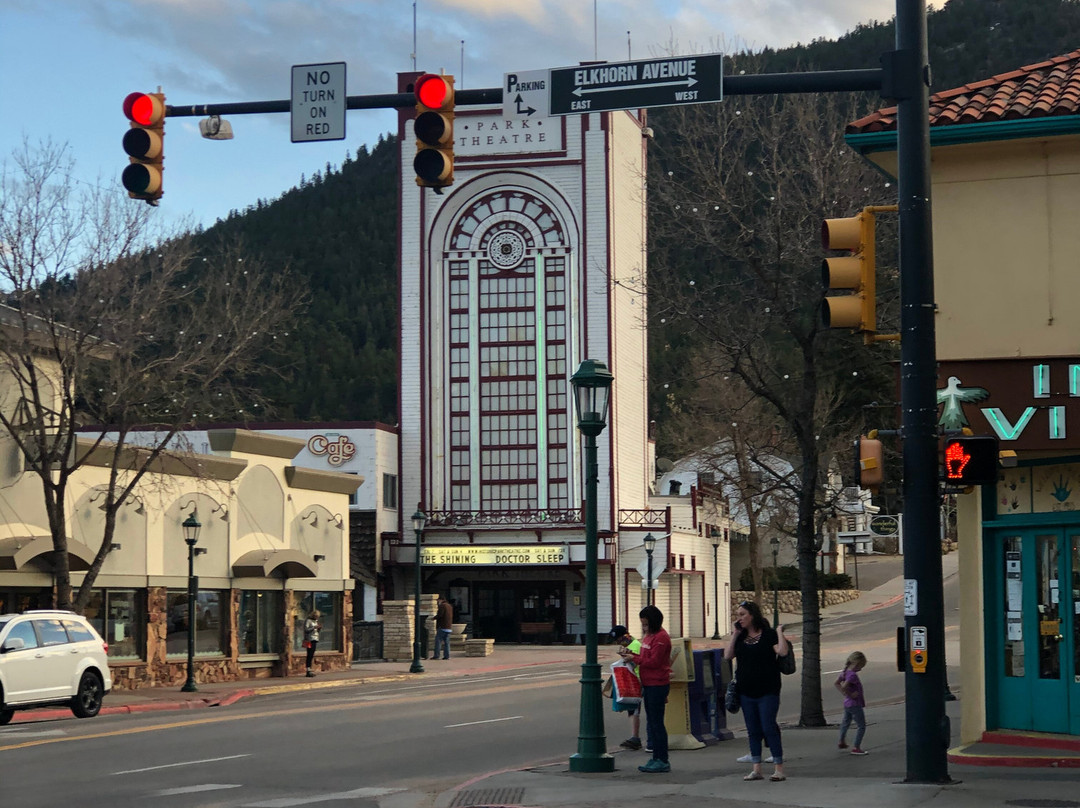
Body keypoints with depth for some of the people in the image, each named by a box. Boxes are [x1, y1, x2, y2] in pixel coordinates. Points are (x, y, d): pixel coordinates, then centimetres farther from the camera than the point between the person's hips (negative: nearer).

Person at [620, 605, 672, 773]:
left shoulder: (661, 637, -15)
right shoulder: (649, 636, 16)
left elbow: (654, 661, -20)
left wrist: (634, 658, -13)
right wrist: (630, 654, 5)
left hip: (658, 685, -10)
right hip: (648, 684, 10)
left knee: (656, 723, -7)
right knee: (651, 722, 12)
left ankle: (662, 761, -4)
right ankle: (656, 759, 18)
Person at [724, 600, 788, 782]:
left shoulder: (769, 635, -4)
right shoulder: (740, 637, 11)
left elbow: (782, 651, -19)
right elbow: (727, 655, 0)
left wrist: (779, 632, -14)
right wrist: (734, 634, -2)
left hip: (767, 692, -6)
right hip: (746, 692, 6)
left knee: (769, 728, -9)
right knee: (753, 731, 8)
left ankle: (779, 768, -4)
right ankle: (756, 769, 12)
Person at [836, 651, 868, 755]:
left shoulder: (846, 672, 3)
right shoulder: (853, 675, -24)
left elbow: (837, 683, 11)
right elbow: (844, 687, -35)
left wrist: (845, 693, 7)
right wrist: (850, 694, -21)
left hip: (847, 703, 10)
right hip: (855, 704, -10)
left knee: (846, 722, 27)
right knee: (861, 726, 0)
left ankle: (842, 741, 43)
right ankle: (856, 748, 0)